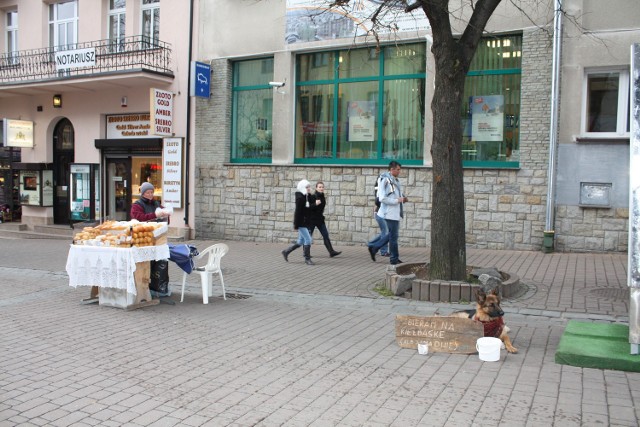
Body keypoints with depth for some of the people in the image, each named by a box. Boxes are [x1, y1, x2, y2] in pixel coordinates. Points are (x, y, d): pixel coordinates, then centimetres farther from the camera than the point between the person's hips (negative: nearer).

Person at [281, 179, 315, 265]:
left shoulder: (307, 197, 11)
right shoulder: (300, 198, -16)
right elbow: (297, 212, -18)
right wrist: (296, 225, -18)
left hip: (306, 223, 9)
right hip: (301, 223, -9)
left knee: (301, 242, 15)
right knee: (308, 239, -8)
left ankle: (286, 252, 28)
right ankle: (307, 259, 2)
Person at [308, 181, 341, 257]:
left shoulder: (323, 197, 7)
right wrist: (315, 204, -34)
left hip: (320, 219, 6)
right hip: (312, 219, -6)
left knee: (326, 235, 1)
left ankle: (331, 252, -1)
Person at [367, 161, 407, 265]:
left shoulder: (394, 180, 13)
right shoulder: (385, 180, -16)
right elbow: (382, 198, -21)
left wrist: (402, 198, 4)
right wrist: (397, 200, -18)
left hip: (395, 212, 9)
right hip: (390, 212, -9)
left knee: (392, 234, 17)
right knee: (393, 236, 0)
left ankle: (374, 248, 25)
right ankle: (394, 259, 11)